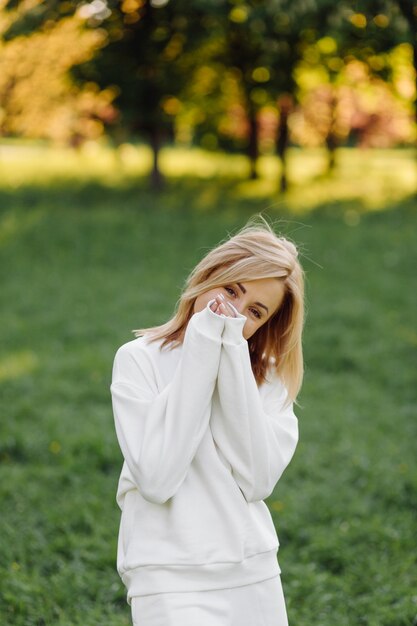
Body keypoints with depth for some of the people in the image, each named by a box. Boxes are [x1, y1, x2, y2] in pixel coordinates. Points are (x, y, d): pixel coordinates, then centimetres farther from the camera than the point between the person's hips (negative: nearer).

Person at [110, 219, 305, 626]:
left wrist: (233, 356, -12)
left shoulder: (268, 375, 6)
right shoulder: (139, 359, -5)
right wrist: (202, 351, -15)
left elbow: (257, 480, -10)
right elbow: (157, 478, -18)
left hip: (256, 577, 4)